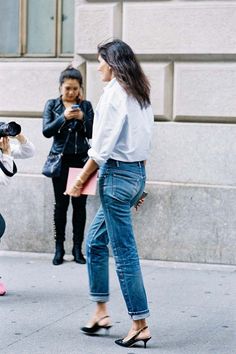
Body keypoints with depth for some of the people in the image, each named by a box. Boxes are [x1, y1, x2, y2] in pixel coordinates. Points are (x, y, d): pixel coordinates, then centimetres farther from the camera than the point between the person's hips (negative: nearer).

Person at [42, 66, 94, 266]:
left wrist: (82, 118, -15)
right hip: (61, 160, -1)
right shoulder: (52, 105, 6)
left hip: (81, 159, 1)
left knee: (80, 203, -1)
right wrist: (64, 117, -18)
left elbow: (92, 133, 1)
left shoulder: (86, 105, 7)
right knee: (61, 203, -1)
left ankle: (78, 248, 7)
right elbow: (46, 131, -5)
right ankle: (59, 248, 7)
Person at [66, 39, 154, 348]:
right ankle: (101, 311, 20)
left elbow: (102, 146, -16)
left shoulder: (114, 92, -13)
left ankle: (140, 324, 1)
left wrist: (82, 179, -7)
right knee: (95, 241, 18)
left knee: (124, 252, -3)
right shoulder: (141, 95, 12)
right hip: (137, 173, 9)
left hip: (117, 174, -9)